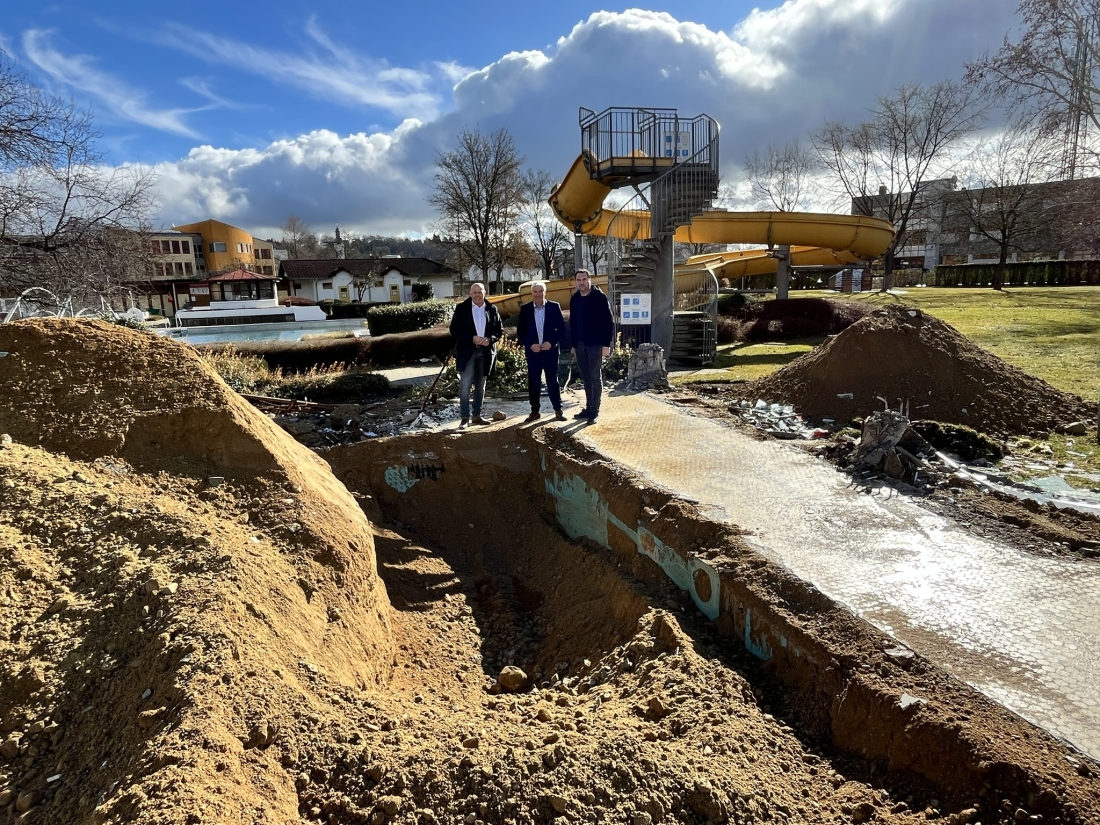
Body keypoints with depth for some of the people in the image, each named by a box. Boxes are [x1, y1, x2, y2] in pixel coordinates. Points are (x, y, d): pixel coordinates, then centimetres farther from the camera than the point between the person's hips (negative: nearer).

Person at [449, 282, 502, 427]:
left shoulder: (492, 309, 5)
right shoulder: (461, 308, -1)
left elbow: (500, 330, 8)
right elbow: (454, 330, -5)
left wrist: (489, 339, -12)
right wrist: (472, 338, -16)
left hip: (485, 352, 3)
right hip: (467, 351, -3)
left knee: (480, 386, 11)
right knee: (465, 385, -8)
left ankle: (477, 415, 20)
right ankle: (464, 417, -2)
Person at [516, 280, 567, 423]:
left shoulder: (554, 307, 1)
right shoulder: (525, 309, 4)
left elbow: (562, 329, 0)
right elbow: (520, 331, 4)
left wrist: (551, 343, -12)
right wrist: (530, 345, -9)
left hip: (550, 350, -1)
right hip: (532, 351, 1)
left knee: (553, 380, 3)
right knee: (533, 382, 4)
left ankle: (558, 410, 12)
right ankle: (534, 411, 12)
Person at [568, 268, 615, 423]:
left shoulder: (599, 297, -8)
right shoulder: (574, 299, 10)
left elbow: (609, 322, -10)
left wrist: (606, 344, -15)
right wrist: (573, 343, 13)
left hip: (595, 344, -6)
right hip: (580, 344, 6)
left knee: (595, 378, -1)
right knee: (586, 378, 11)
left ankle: (595, 411, 3)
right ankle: (588, 408, 19)